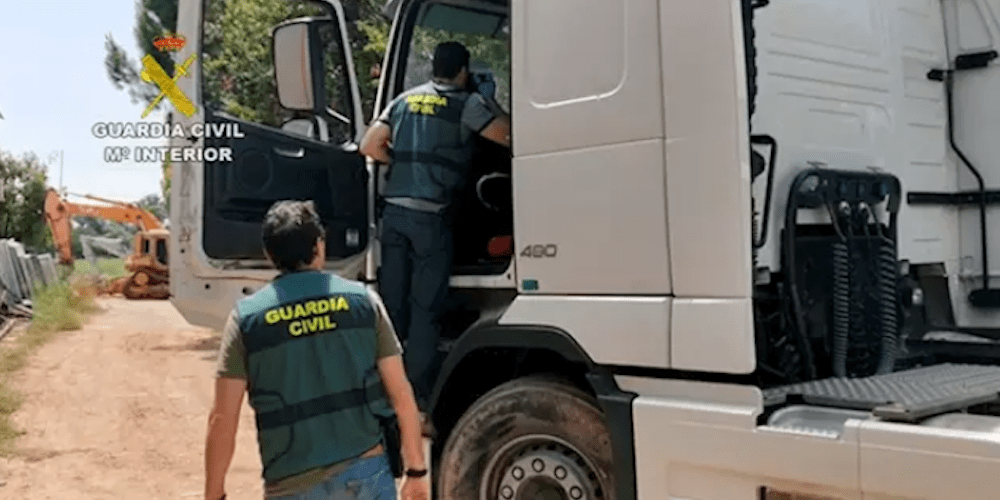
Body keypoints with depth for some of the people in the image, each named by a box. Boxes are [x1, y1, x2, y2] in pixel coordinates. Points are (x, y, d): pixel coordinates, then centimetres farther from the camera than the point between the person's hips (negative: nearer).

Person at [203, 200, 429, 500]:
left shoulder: (247, 317, -3)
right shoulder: (362, 300, -1)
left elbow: (222, 419, -4)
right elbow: (401, 396, -1)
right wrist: (416, 470, 7)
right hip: (367, 472, 1)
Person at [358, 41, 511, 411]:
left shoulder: (404, 100, 17)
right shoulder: (465, 103, 0)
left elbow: (370, 146, 13)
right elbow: (508, 136, -5)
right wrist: (488, 101, 12)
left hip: (394, 210, 5)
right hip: (431, 214, -5)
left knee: (391, 300, 10)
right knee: (426, 307, 1)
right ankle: (417, 390, 3)